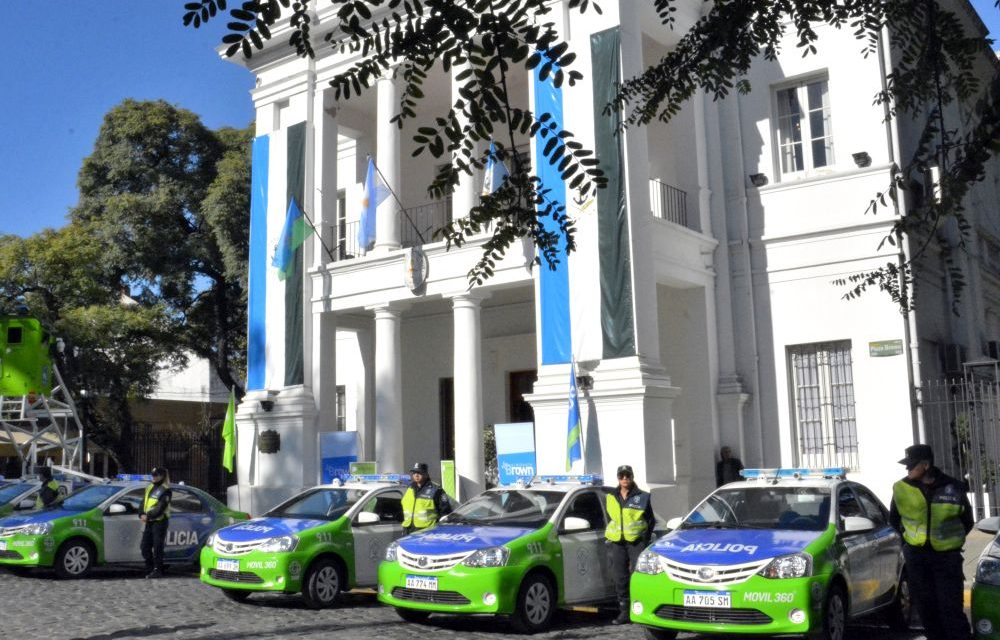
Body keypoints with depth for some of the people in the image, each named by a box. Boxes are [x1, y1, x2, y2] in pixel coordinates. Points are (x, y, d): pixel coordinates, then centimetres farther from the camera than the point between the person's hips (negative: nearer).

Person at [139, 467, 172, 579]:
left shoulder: (165, 490, -8)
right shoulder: (149, 488, 16)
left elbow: (160, 508, -17)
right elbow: (143, 503, 13)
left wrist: (148, 516, -21)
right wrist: (142, 514, -5)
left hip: (160, 522, -8)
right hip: (149, 522, 8)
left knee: (157, 547, -5)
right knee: (145, 546, 9)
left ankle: (157, 571, 1)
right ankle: (150, 569, 19)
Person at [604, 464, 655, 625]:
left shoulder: (642, 497, 4)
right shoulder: (611, 498, 14)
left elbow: (651, 520, 6)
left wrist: (645, 538, -4)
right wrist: (609, 539, 11)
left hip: (636, 541, -4)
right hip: (617, 543, 4)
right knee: (620, 578, 4)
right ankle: (624, 611, 11)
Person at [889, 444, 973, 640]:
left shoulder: (953, 488, -7)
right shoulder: (901, 488, -3)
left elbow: (967, 521, 7)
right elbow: (893, 519, 14)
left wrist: (949, 539, 6)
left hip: (947, 556, -3)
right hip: (916, 555, 3)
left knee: (951, 607, -7)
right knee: (926, 605, 9)